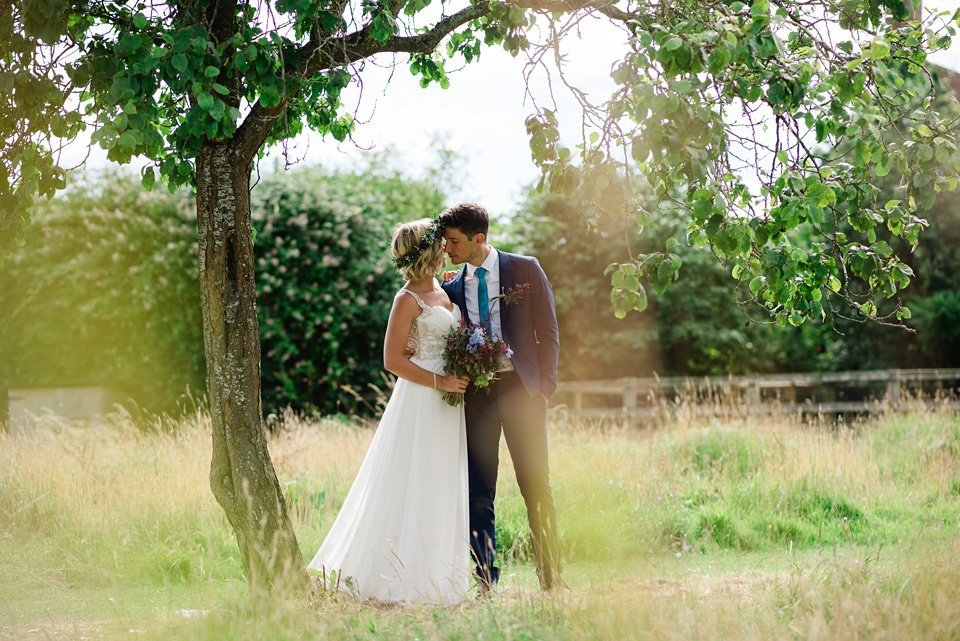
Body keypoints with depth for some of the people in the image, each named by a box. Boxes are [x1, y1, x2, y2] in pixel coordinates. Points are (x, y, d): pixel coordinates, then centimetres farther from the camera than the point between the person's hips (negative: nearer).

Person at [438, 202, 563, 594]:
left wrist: (544, 386, -6)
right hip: (475, 394, 3)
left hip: (520, 388, -3)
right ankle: (486, 583, 10)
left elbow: (548, 333, 1)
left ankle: (550, 578, 7)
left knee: (536, 487, -2)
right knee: (478, 494, 3)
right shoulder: (452, 287, 10)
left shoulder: (525, 269, 1)